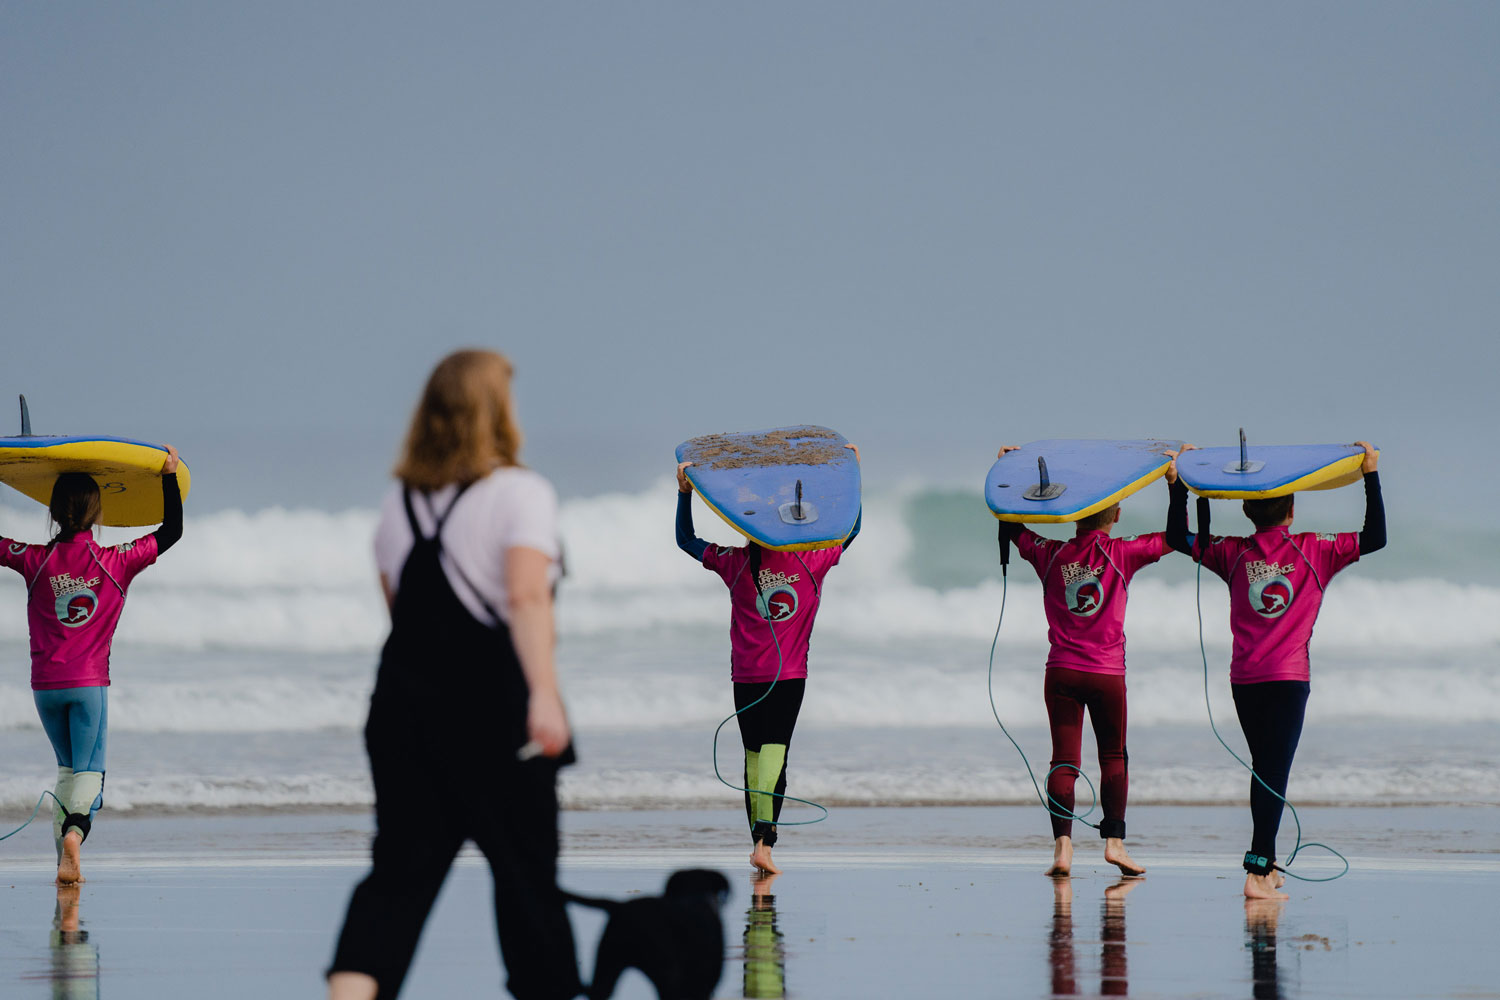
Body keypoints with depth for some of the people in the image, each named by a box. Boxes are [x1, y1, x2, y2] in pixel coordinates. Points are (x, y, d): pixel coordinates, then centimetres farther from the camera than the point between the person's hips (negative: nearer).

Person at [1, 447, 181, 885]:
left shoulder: (35, 561, -5)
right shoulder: (116, 562, -6)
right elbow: (172, 531, 5)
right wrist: (169, 476, 8)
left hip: (45, 684, 2)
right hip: (89, 684, -2)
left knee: (68, 768, 18)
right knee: (90, 770, 1)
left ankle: (64, 858, 14)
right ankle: (75, 832, -29)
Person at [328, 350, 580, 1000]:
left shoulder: (400, 501, 12)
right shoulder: (519, 492, -7)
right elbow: (527, 595, -21)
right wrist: (544, 694, -29)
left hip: (403, 698, 5)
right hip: (493, 703, -5)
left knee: (400, 867, 1)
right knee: (525, 866, 7)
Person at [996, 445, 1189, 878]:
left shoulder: (1049, 554, 0)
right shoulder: (1122, 554, -6)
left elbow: (1010, 527, 15)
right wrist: (1175, 481, 2)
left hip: (1061, 672, 1)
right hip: (1107, 673, -1)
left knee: (1064, 760, 1)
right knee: (1114, 758, 12)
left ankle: (1062, 844, -10)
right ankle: (1114, 840, 5)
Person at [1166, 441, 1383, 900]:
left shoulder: (1233, 553, 4)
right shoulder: (1314, 552, -3)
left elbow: (1178, 538, 13)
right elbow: (1374, 537, -1)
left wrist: (1178, 485, 16)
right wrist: (1371, 475, 2)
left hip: (1244, 680, 4)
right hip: (1289, 677, -4)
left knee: (1264, 770, 18)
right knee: (1275, 773, -8)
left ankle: (1267, 865, 26)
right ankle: (1258, 871, -19)